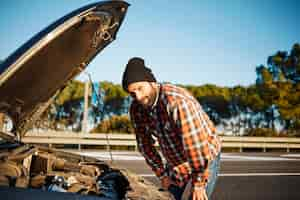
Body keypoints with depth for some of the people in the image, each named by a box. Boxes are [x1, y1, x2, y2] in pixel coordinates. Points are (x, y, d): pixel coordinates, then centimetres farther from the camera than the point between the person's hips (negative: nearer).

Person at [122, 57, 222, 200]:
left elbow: (196, 143, -33)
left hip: (206, 157, -6)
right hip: (175, 161, 6)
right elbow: (145, 144, 1)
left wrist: (198, 183, -25)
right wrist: (162, 174, 2)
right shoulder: (136, 109, -10)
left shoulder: (177, 100, -34)